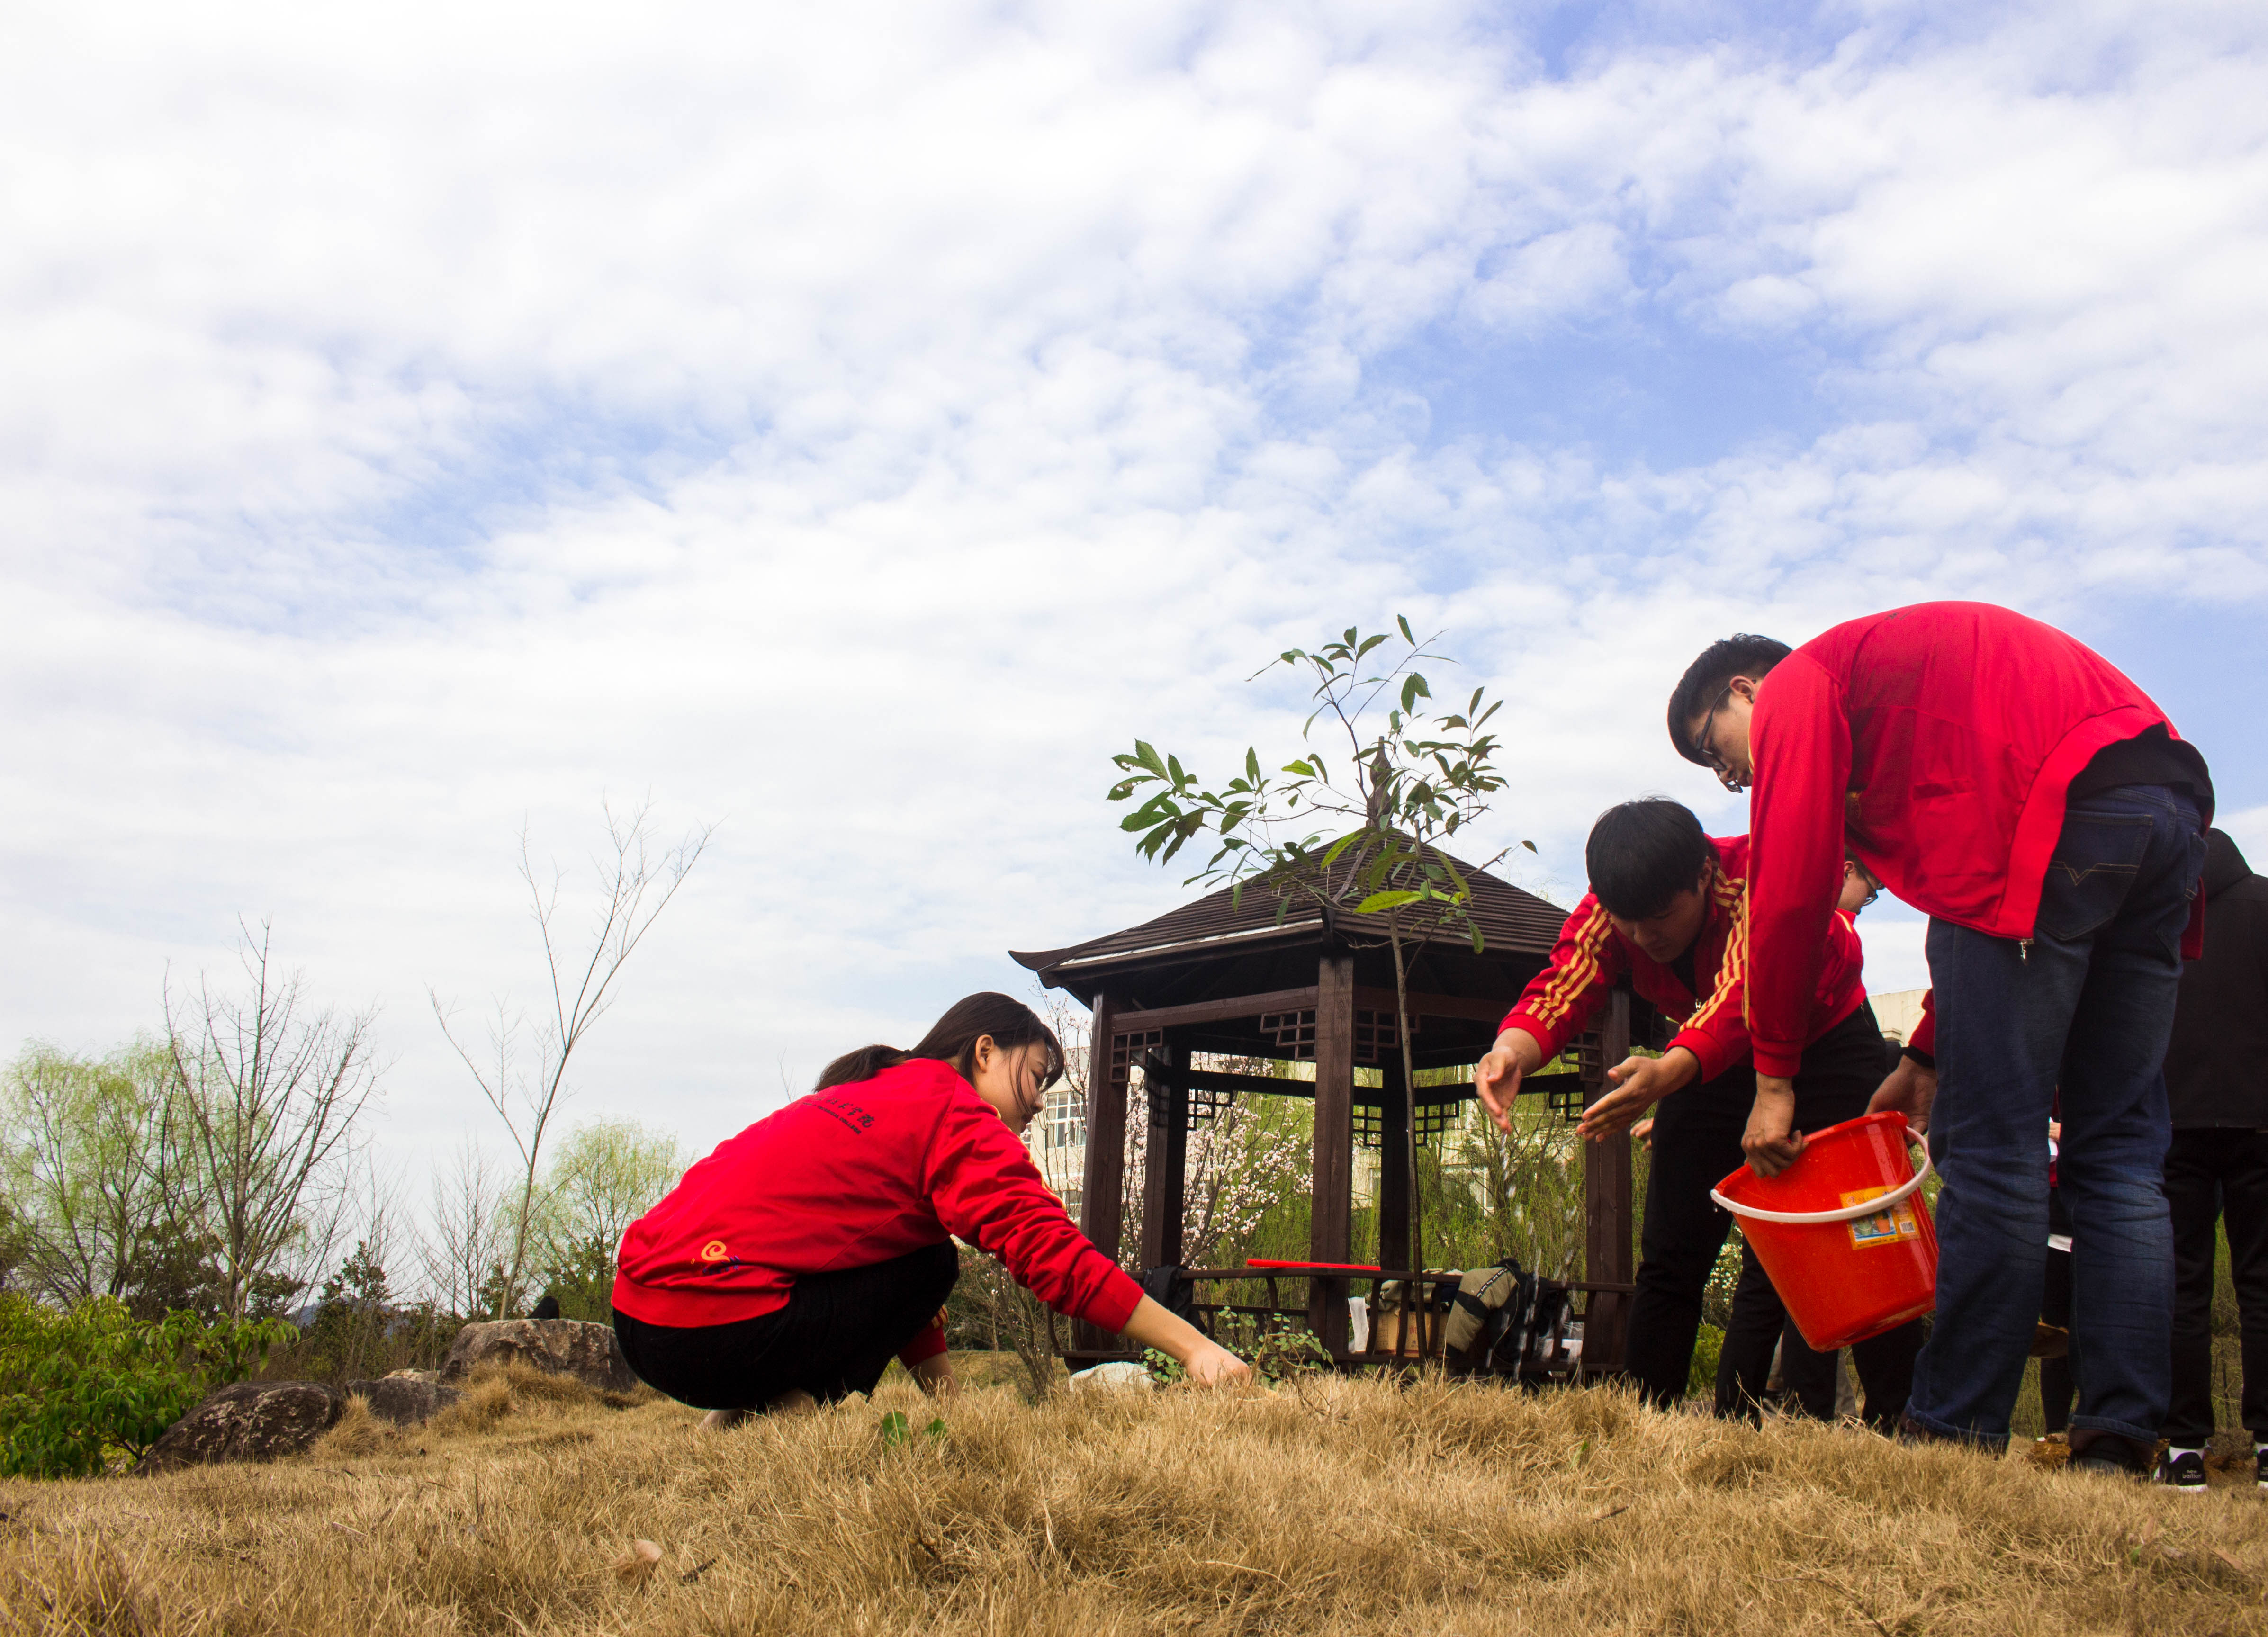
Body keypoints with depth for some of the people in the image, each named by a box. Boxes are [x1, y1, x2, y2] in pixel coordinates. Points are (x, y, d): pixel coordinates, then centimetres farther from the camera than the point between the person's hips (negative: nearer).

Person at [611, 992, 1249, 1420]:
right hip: (713, 1330, -9)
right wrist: (1194, 1346, -11)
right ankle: (794, 1403, -5)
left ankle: (745, 1407, 11)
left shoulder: (874, 1092, 25)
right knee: (932, 1263, 6)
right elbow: (1052, 1254, -13)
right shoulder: (955, 1117, -4)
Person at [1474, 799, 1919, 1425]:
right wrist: (1514, 1051, -58)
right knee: (1670, 1255, -4)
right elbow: (1563, 986, -35)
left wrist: (1669, 1073, -70)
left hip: (1824, 1041, -3)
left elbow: (1744, 996, -51)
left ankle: (1899, 1420, -3)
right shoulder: (1610, 909, -21)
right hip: (1712, 1061, 4)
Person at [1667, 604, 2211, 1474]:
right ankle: (2120, 1443, 7)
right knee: (2119, 1149, 9)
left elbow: (1790, 892, -2)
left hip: (2055, 823, -9)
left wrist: (1774, 1077, 3)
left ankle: (1954, 1436, -1)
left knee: (1990, 1147, -5)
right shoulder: (1900, 663, 35)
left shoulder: (1797, 684, 10)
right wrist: (1927, 1061, 28)